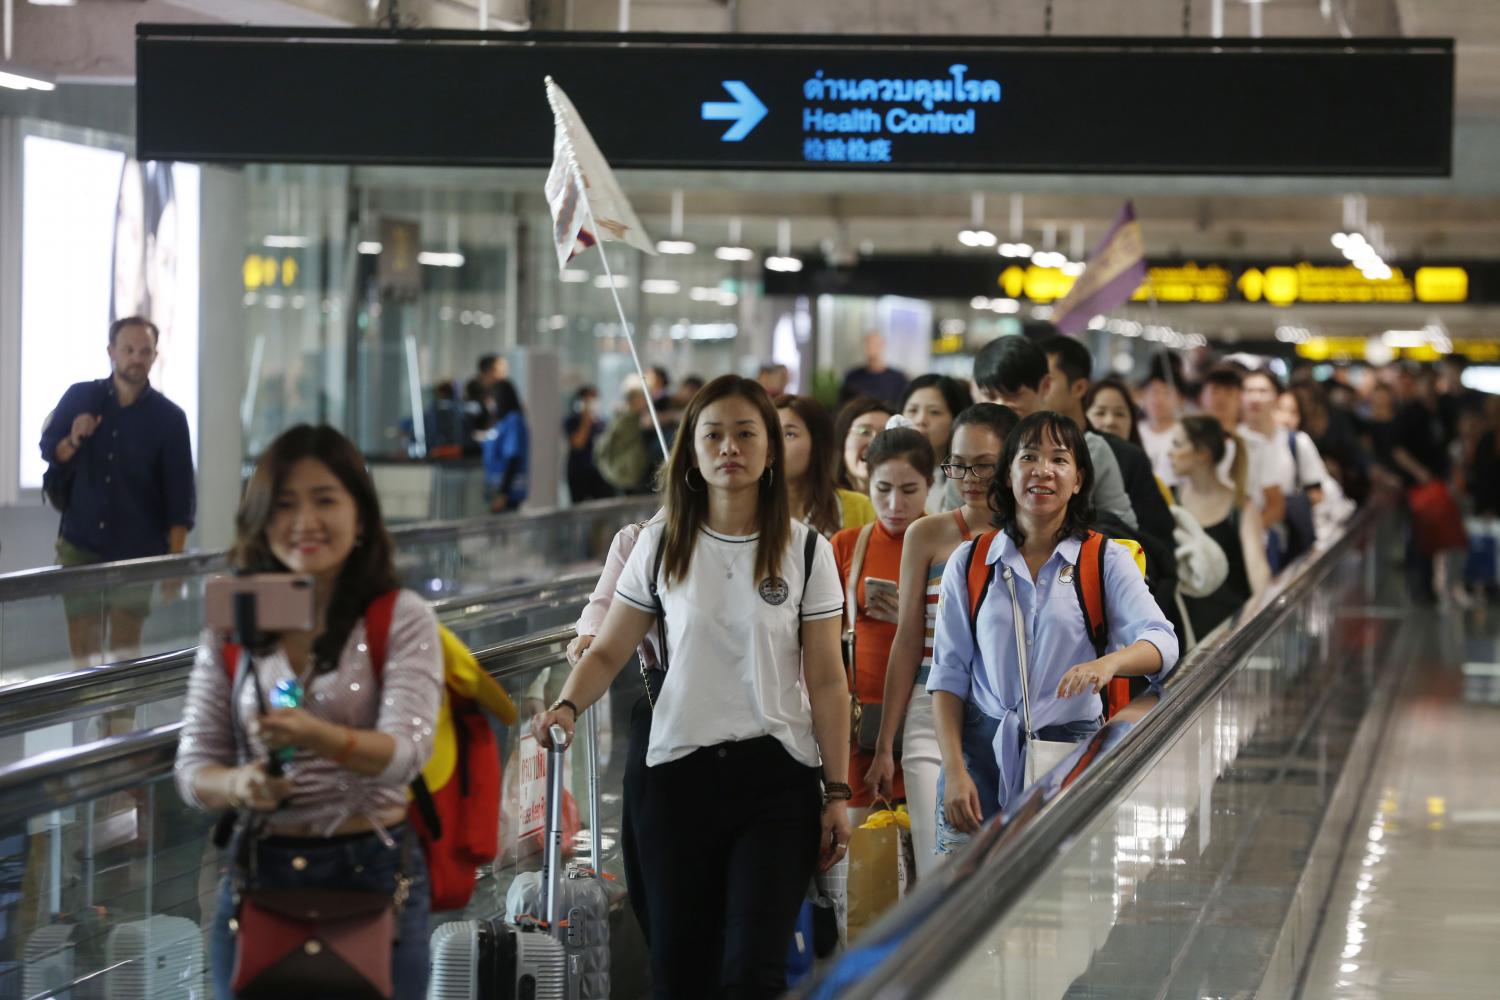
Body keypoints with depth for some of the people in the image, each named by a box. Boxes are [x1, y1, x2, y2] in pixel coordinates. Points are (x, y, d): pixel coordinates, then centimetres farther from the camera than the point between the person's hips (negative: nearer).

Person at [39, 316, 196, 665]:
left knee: (125, 653, -2)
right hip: (80, 547, 2)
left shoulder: (169, 417, -2)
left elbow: (180, 496, -3)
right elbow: (48, 451, 9)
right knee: (82, 652, 2)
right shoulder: (80, 397, 3)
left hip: (136, 551, -2)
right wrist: (73, 440, -13)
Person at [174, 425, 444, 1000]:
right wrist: (240, 785, -19)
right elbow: (194, 767, 4)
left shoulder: (402, 619, -4)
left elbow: (406, 749, -18)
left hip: (372, 868, -2)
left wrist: (314, 735, -37)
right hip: (260, 871, 3)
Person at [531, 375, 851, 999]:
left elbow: (825, 680, 2)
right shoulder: (660, 547, 6)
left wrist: (838, 794, -1)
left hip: (777, 777, -2)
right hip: (678, 776, 2)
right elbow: (608, 651, 8)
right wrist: (566, 706, -13)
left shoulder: (805, 550, 3)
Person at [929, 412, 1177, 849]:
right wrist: (955, 771, -6)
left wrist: (1108, 662, -35)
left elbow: (1161, 641, -13)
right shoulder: (969, 563, 8)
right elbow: (948, 676, 6)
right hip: (983, 749, 1)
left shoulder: (1106, 561, 3)